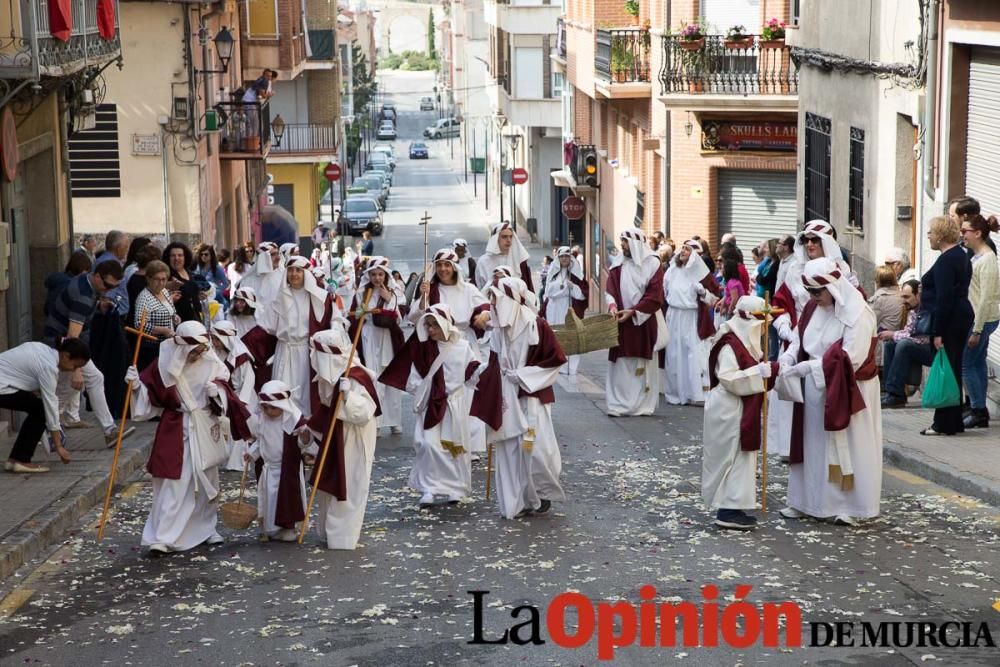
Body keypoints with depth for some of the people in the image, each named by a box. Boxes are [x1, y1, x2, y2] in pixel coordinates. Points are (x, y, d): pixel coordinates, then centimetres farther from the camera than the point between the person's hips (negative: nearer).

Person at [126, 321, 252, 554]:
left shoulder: (211, 364, -3)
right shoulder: (164, 365, -9)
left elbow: (225, 394, 2)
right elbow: (150, 395, -2)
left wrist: (217, 392, -19)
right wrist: (136, 385, -20)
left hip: (206, 430, 4)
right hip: (175, 430, -3)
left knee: (207, 481, 15)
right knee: (173, 482, -8)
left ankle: (206, 528, 32)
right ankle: (162, 537, -7)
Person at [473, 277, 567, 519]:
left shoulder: (537, 326, -11)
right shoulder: (500, 329, 7)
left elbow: (556, 360, -9)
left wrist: (524, 375, -11)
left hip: (532, 397, -5)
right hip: (506, 399, 5)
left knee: (535, 449, -9)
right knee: (509, 451, 3)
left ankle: (542, 494, 15)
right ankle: (519, 501, 12)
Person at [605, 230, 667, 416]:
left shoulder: (652, 264, -2)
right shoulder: (618, 266, 7)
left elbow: (654, 296, -9)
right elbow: (611, 290, -3)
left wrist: (633, 311, -17)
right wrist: (612, 305, -23)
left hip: (644, 323, -2)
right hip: (622, 323, 2)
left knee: (643, 365, 4)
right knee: (621, 364, -1)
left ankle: (642, 403, 10)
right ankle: (620, 404, 0)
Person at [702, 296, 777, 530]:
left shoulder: (746, 343, 13)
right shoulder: (730, 345, -18)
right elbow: (728, 378, -27)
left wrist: (770, 370, 7)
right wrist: (758, 372, -29)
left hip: (742, 411, 10)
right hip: (730, 412, -10)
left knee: (741, 458, 13)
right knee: (734, 458, -6)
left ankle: (731, 508, 19)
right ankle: (728, 511, -2)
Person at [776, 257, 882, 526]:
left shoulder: (857, 313, -18)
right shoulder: (813, 308, 4)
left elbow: (850, 358, -23)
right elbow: (798, 340, 10)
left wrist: (805, 368, -23)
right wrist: (786, 359, -12)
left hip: (846, 392, -7)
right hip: (815, 391, 7)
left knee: (845, 448, 1)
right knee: (813, 445, 11)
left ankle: (851, 506, 9)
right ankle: (807, 501, 19)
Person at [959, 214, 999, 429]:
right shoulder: (976, 256, 11)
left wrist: (976, 330, -21)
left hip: (983, 320, -9)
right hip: (975, 317, 9)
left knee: (966, 363, -5)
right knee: (978, 363, 12)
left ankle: (979, 411, 0)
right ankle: (979, 410, 18)